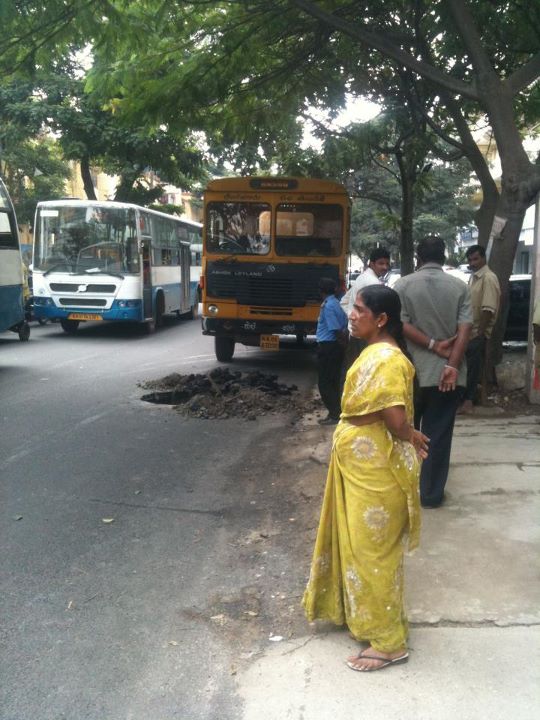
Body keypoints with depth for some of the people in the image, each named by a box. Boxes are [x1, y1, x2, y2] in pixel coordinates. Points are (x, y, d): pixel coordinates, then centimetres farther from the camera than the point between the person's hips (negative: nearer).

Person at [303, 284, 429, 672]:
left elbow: (397, 421, -28)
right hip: (360, 468, 10)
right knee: (358, 544, 22)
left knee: (374, 550, 2)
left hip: (375, 473, -10)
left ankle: (390, 641, 17)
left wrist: (411, 438, -9)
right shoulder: (374, 352, 8)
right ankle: (358, 610, 41)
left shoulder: (386, 359, -24)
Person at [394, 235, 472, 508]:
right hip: (447, 373, 0)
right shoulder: (460, 287, 1)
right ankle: (431, 493, 12)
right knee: (438, 434, 7)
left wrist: (434, 346, -9)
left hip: (411, 372, 0)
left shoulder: (404, 284, -2)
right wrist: (452, 365, -14)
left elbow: (402, 324, -12)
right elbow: (465, 329, -9)